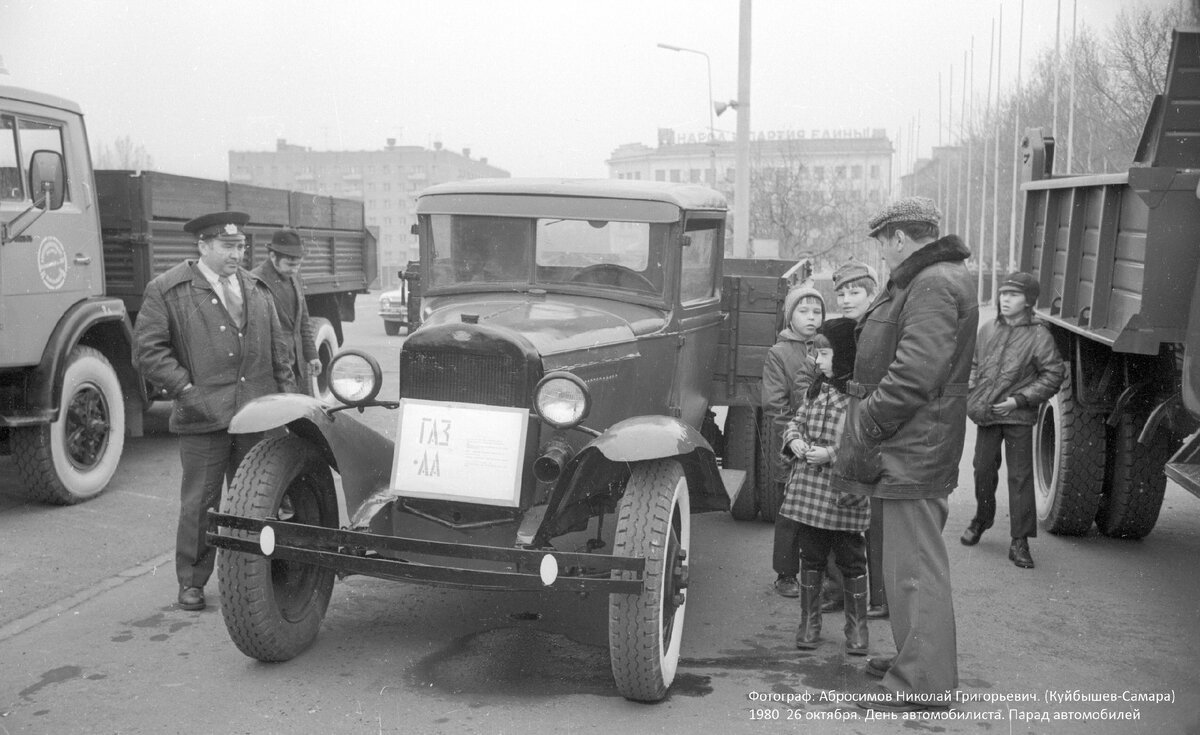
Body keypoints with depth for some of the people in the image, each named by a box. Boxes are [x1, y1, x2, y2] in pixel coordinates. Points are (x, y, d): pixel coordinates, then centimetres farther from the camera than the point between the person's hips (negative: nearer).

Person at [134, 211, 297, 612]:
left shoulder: (257, 288, 15)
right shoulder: (167, 291, -1)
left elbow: (278, 346, 19)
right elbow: (147, 350, -5)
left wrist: (287, 393, 9)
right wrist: (186, 390, -13)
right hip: (204, 416, -4)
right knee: (199, 503, 3)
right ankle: (191, 583, 17)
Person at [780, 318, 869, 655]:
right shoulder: (816, 389, 9)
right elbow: (796, 421, 18)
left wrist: (832, 453, -21)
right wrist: (794, 440, -3)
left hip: (845, 493, -6)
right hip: (808, 489, 6)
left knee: (851, 560, 8)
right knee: (811, 557, 13)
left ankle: (857, 626, 22)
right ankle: (809, 622, 25)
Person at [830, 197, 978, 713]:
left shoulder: (934, 286, -16)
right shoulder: (920, 282, 18)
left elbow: (913, 375, -25)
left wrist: (864, 429, -19)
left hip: (913, 454, -11)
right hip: (913, 451, 11)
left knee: (914, 566, -3)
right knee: (910, 560, 19)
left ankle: (922, 684, 6)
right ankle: (916, 658, 33)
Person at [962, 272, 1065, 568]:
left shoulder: (1038, 335, -5)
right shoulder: (987, 330, 8)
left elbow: (1053, 374, -5)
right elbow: (975, 365, 20)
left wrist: (1020, 399, -13)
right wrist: (972, 395, 6)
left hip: (1018, 416, -4)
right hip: (986, 414, 4)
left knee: (1020, 476, -2)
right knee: (983, 469, 12)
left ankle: (1020, 541, 2)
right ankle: (981, 519, 34)